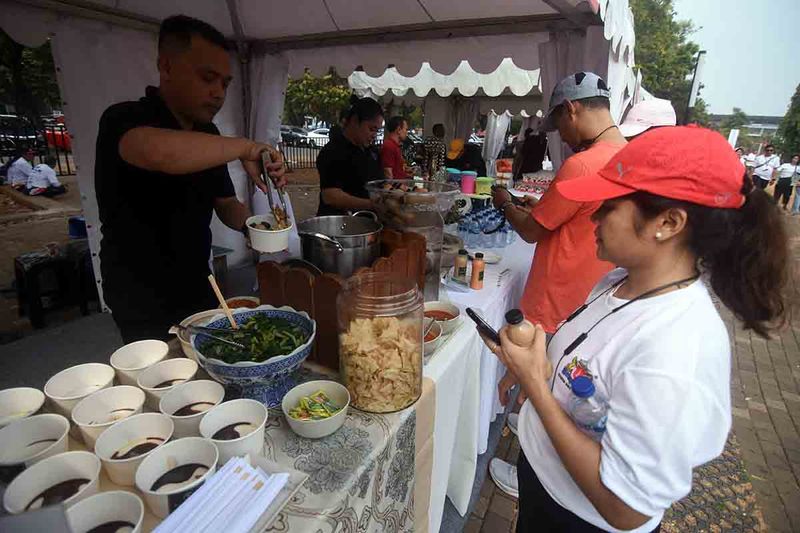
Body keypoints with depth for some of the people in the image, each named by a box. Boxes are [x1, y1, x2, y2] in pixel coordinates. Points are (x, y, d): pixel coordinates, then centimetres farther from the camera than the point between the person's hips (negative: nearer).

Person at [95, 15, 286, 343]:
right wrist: (245, 148, -30)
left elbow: (225, 203, 8)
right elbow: (160, 152, -43)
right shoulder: (124, 120, -18)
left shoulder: (206, 135, 4)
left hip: (199, 295, 7)